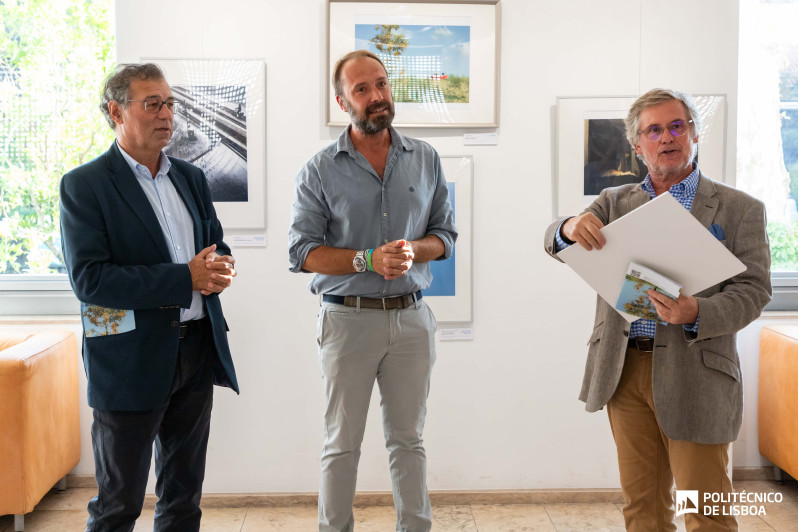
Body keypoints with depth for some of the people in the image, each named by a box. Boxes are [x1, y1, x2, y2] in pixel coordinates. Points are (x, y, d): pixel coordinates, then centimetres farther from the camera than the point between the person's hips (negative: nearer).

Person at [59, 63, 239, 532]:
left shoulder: (191, 178, 12)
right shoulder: (84, 185, -7)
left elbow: (217, 245, 19)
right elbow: (89, 279, -17)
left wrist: (219, 268, -6)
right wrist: (185, 278, -20)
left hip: (197, 348, 6)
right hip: (132, 357, -6)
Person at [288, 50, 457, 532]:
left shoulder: (426, 159, 7)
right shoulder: (320, 171, -1)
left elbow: (445, 235, 9)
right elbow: (302, 251, -6)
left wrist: (412, 249, -13)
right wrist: (369, 260, -18)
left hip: (412, 317, 2)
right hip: (348, 318, -2)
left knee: (408, 440, 12)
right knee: (343, 444, 6)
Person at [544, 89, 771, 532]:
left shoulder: (739, 209, 1)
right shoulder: (615, 202, 11)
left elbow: (753, 290, -5)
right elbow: (554, 244, 1)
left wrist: (697, 313, -25)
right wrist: (571, 228, -24)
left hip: (693, 374, -3)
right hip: (624, 370, 3)